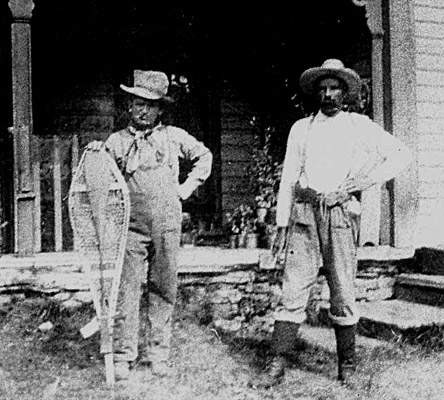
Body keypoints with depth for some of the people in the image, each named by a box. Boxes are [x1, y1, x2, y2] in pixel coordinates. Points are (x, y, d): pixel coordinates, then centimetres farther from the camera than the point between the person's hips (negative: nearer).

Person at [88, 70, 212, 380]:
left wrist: (188, 186, 12)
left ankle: (158, 353, 14)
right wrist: (95, 154, -7)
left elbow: (204, 156, 23)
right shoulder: (117, 140, 7)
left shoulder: (174, 136, 10)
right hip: (131, 224, -1)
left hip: (167, 223, 1)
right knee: (128, 288, -5)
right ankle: (123, 356, 2)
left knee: (164, 288, 5)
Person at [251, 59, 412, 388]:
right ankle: (278, 365, -3)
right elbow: (288, 178, 13)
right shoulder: (301, 129, 15)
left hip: (342, 213, -1)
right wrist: (282, 224, 7)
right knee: (293, 289, -4)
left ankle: (347, 364, 16)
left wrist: (368, 179, -4)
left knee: (343, 292, 2)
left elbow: (402, 154, 8)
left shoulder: (360, 126, 9)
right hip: (304, 212, 2)